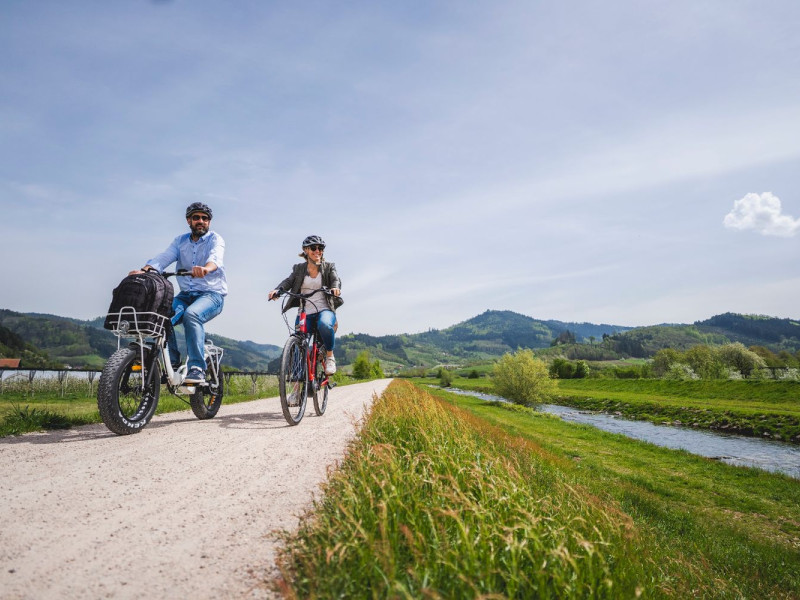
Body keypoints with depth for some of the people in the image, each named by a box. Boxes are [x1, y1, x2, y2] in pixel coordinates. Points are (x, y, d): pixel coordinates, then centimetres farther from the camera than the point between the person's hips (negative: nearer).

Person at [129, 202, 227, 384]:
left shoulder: (215, 239, 0)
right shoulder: (180, 241, 14)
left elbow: (216, 257, -24)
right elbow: (164, 257, -4)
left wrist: (206, 268, -48)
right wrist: (145, 270, -24)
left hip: (212, 294, -4)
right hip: (186, 294, 5)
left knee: (191, 314, -34)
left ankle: (197, 369, -33)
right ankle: (172, 362, -7)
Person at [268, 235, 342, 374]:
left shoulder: (329, 267, 10)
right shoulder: (299, 269, 13)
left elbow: (336, 279, -7)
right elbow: (289, 281, -2)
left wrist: (335, 288, -33)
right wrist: (277, 290, -25)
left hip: (324, 310, -2)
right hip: (305, 313, 2)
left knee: (324, 325, -37)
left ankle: (330, 356, -14)